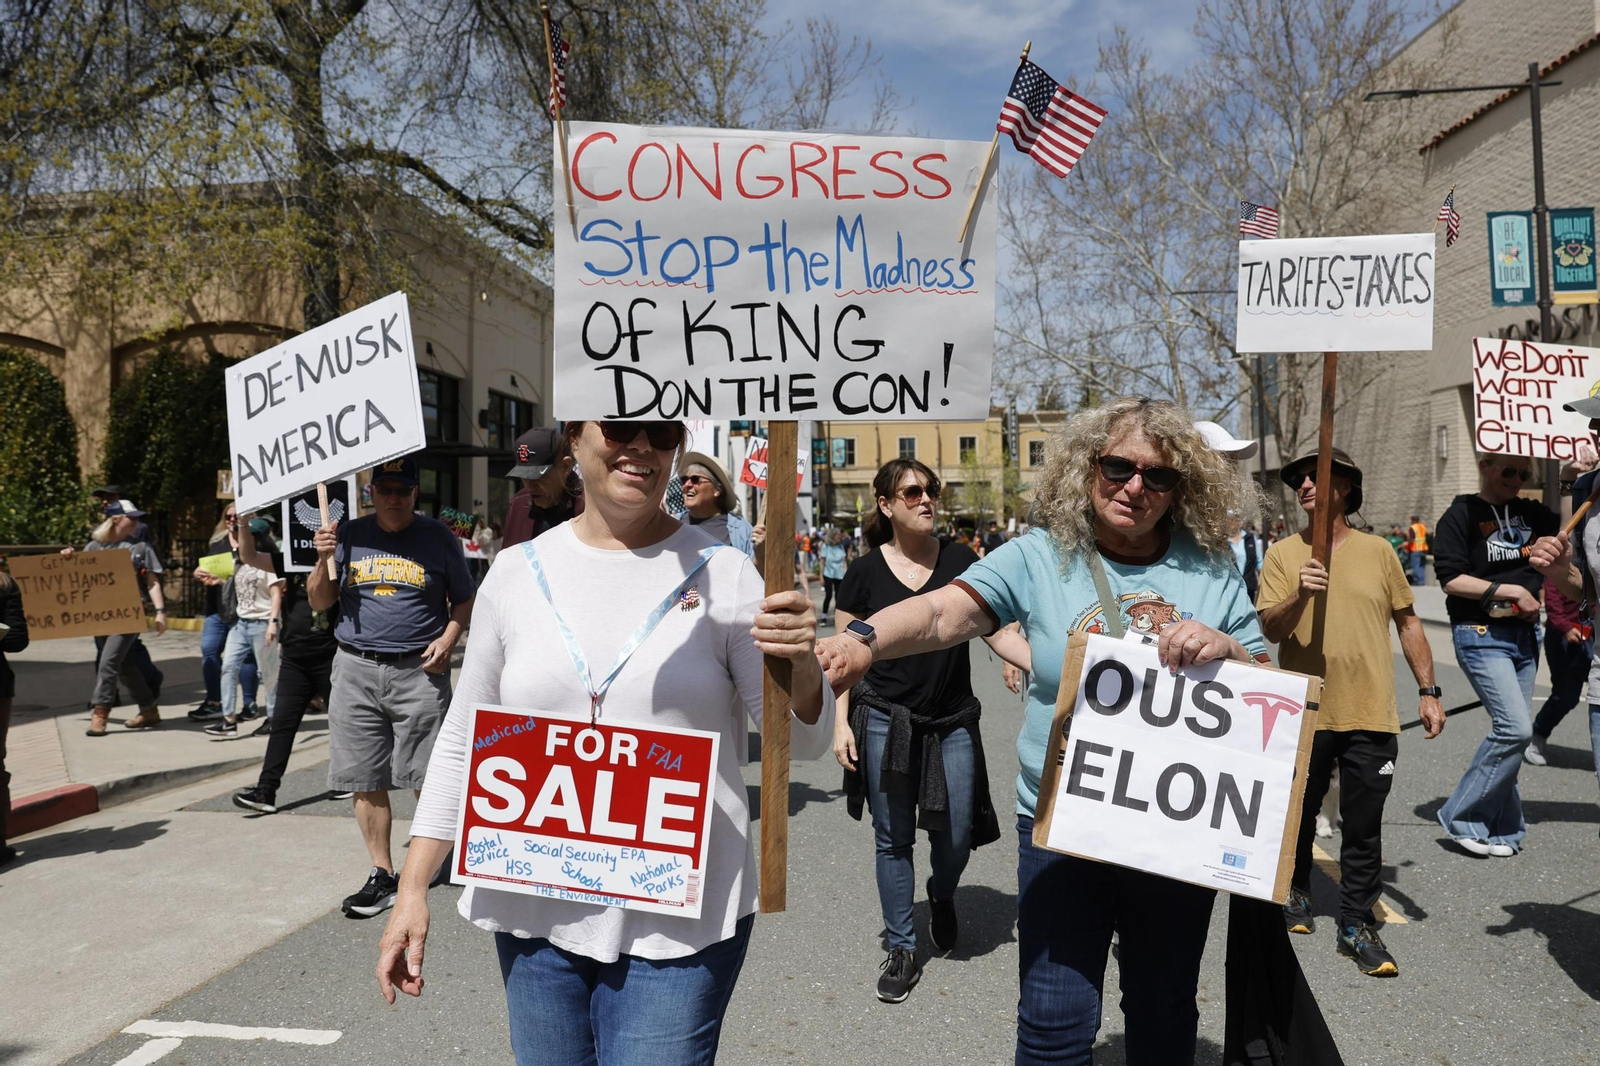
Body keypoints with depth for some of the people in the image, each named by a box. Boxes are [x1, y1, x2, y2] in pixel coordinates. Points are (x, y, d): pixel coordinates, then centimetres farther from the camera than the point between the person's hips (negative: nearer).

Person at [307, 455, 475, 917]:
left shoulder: (438, 537, 4)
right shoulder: (349, 535, 9)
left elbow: (464, 600, 8)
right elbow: (319, 602, 11)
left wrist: (448, 638, -9)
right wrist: (324, 559, -6)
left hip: (419, 671, -2)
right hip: (356, 669, 3)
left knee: (427, 778, -1)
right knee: (366, 782, 5)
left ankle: (431, 862, 19)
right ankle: (381, 874, 16)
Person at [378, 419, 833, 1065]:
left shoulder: (723, 574, -6)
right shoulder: (517, 573, 2)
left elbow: (802, 741, -3)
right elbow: (463, 740, 9)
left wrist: (800, 665, -24)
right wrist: (413, 887, 7)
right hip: (535, 912, 3)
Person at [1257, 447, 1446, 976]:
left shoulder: (1377, 551, 4)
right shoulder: (1282, 554, 0)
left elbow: (1408, 621, 11)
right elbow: (1270, 629, -8)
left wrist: (1428, 690, 8)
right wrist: (1300, 595, -27)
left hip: (1370, 716, 1)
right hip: (1304, 713, 0)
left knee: (1364, 827, 5)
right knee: (1299, 814, 16)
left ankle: (1356, 923, 18)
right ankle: (1295, 893, 38)